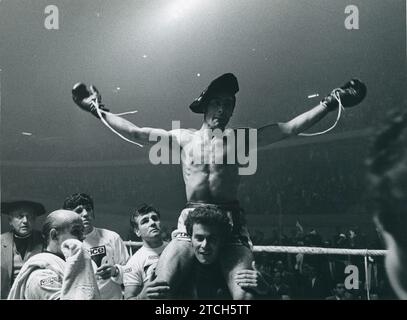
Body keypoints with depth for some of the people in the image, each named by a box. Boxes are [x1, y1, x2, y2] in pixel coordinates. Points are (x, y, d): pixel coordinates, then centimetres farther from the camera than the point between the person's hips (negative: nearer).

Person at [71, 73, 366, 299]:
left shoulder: (241, 138, 10)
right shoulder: (184, 138, 14)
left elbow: (291, 128, 4)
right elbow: (136, 133, 16)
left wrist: (330, 103, -3)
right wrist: (99, 110, 14)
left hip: (231, 220, -1)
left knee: (243, 295, -20)